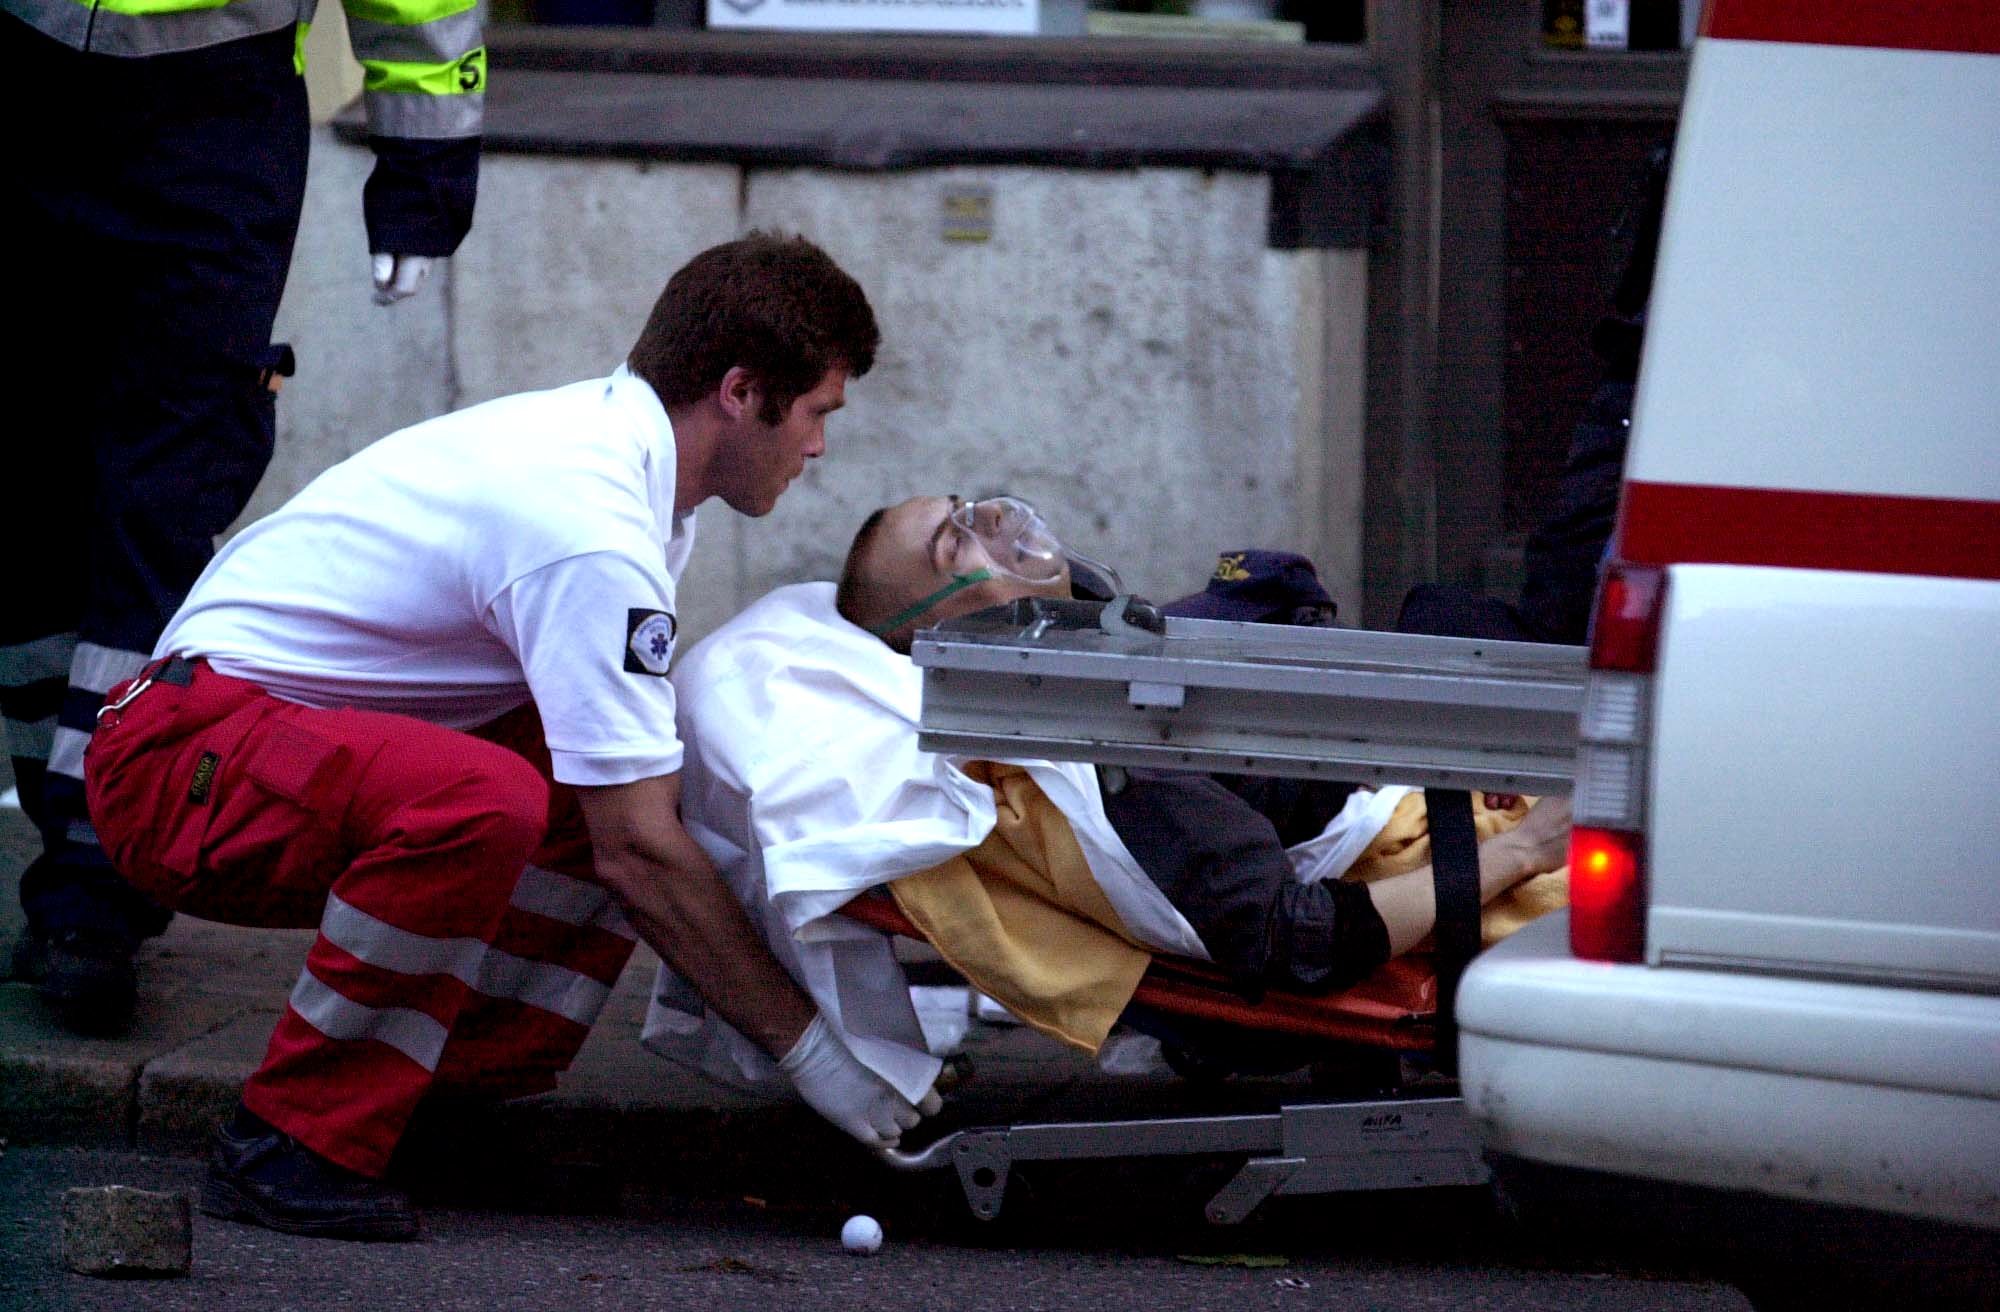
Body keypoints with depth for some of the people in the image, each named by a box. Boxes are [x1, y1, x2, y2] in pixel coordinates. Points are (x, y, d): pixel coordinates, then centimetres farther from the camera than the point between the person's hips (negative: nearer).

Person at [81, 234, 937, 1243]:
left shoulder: (615, 433, 7)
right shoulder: (591, 533, -24)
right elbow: (636, 855, -23)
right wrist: (806, 1048, -17)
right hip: (187, 756, -10)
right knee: (484, 798, -36)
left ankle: (457, 1094, 1)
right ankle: (289, 1149, -23)